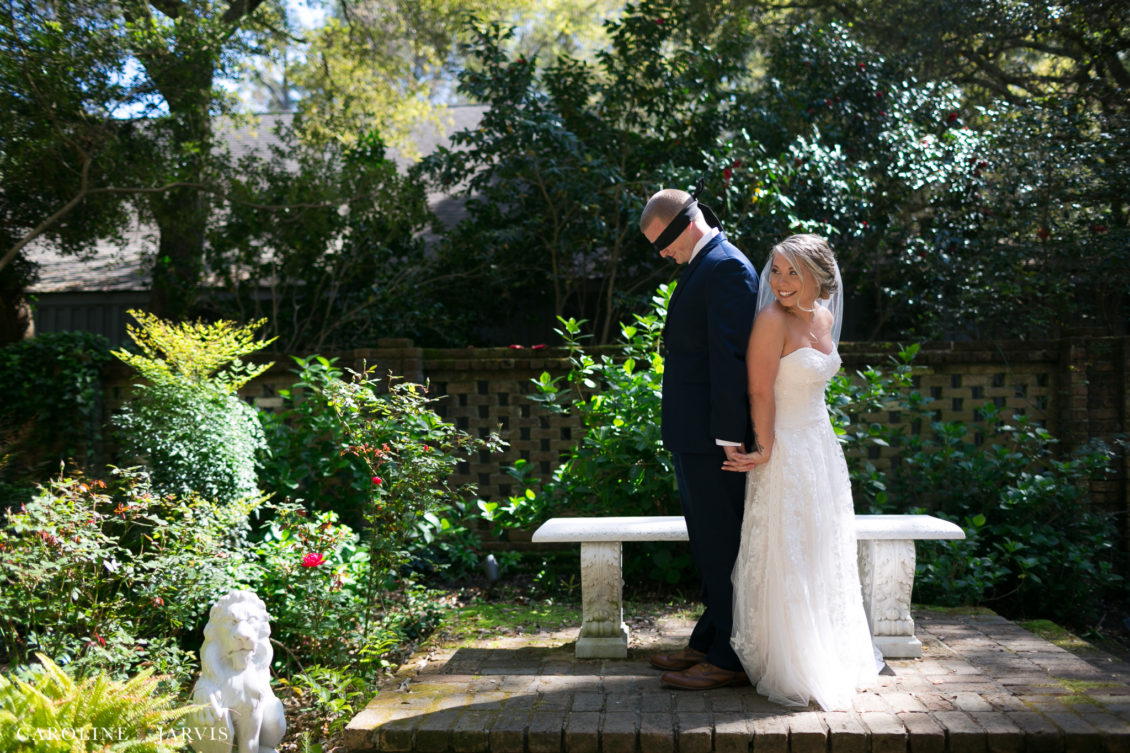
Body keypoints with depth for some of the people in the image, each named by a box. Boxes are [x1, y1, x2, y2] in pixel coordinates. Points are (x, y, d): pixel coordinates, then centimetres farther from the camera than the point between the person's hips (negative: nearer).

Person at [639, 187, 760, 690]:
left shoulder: (727, 267, -13)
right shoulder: (702, 267, 19)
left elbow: (731, 355, -20)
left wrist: (728, 436, -22)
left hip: (714, 437, -10)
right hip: (694, 436, 10)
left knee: (724, 546, -3)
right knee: (708, 545, 16)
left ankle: (731, 659, 5)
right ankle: (709, 643, 27)